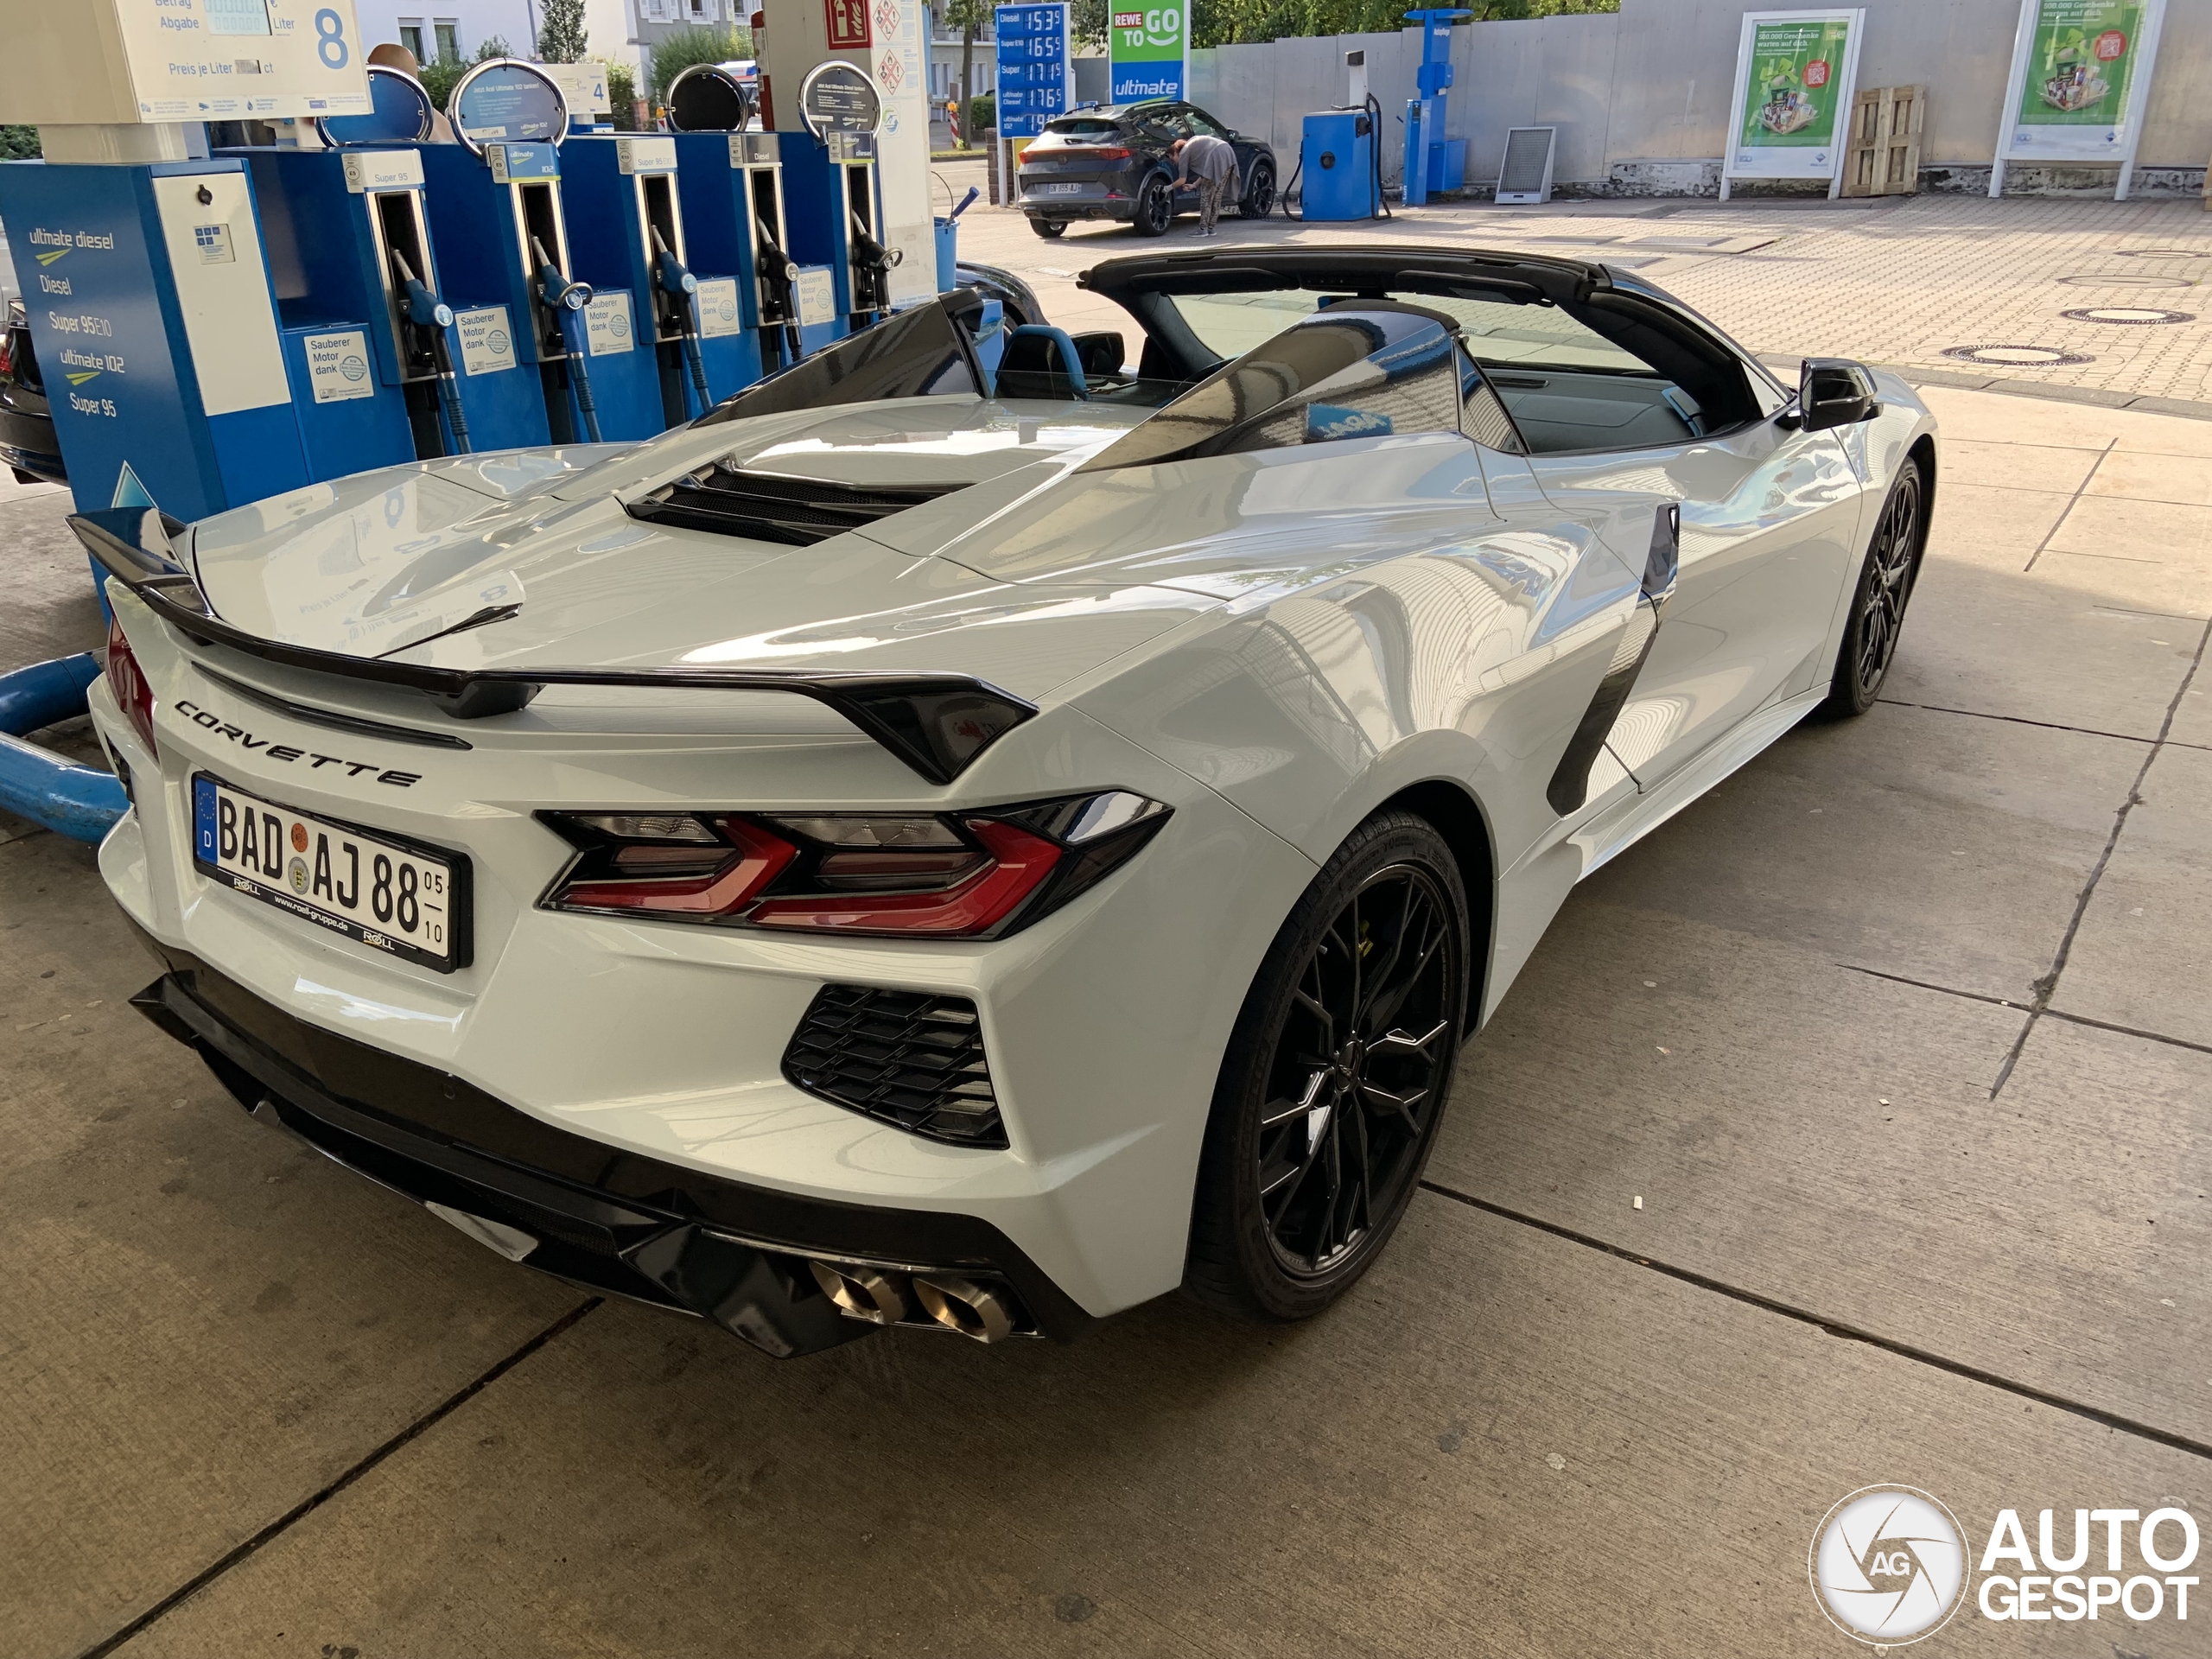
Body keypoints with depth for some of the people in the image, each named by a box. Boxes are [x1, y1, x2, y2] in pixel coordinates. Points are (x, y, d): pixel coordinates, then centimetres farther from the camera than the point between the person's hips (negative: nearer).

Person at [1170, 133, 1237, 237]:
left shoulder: (1184, 152, 7)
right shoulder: (1193, 144, 31)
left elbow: (1182, 180, 4)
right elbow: (1205, 171, 32)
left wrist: (1169, 187, 19)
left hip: (1216, 158, -8)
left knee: (1206, 195, 0)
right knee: (1216, 195, 13)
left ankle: (1203, 229, -1)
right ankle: (1210, 228, 16)